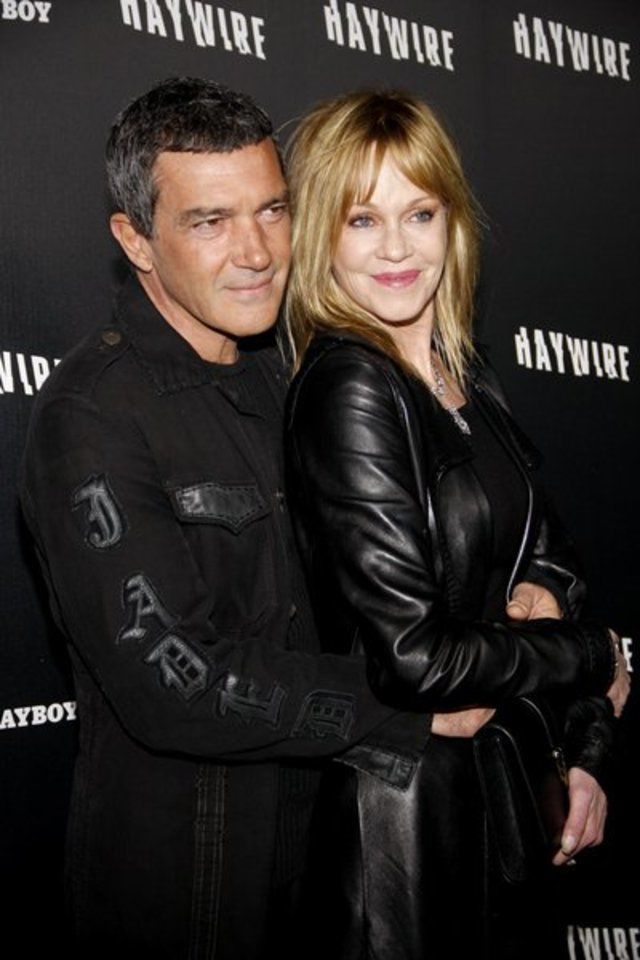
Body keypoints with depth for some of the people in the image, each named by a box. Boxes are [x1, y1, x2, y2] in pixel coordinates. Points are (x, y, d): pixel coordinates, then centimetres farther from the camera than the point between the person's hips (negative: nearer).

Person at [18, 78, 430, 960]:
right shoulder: (92, 419, -24)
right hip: (181, 872, -7)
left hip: (308, 825, 8)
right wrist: (414, 707, -21)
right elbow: (176, 683, -28)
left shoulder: (271, 372, 4)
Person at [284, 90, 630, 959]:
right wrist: (595, 659, -9)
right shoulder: (347, 387, -19)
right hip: (408, 799, -7)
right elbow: (415, 658, -23)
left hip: (511, 787, 8)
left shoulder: (470, 382, 5)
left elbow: (547, 558, 11)